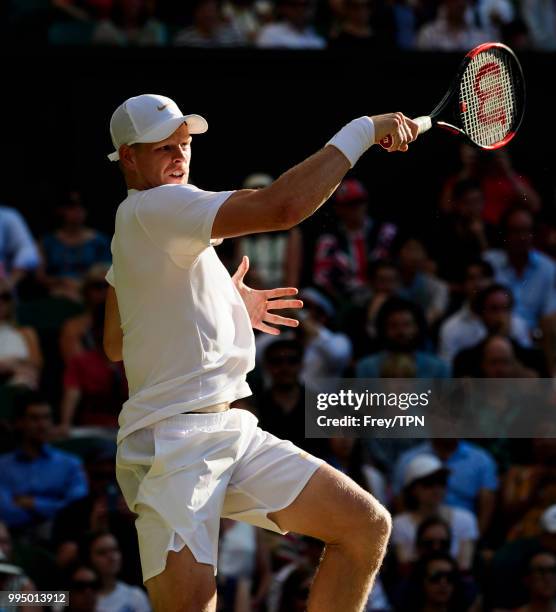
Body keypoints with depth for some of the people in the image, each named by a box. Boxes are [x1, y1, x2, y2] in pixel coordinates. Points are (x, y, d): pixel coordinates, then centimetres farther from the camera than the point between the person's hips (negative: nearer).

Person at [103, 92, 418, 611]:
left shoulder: (133, 228, 19)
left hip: (233, 433, 10)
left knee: (368, 527, 0)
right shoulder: (155, 207, -13)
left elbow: (115, 345, 29)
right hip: (171, 445, -10)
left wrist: (225, 307, 27)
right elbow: (282, 207, -26)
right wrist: (363, 131, -18)